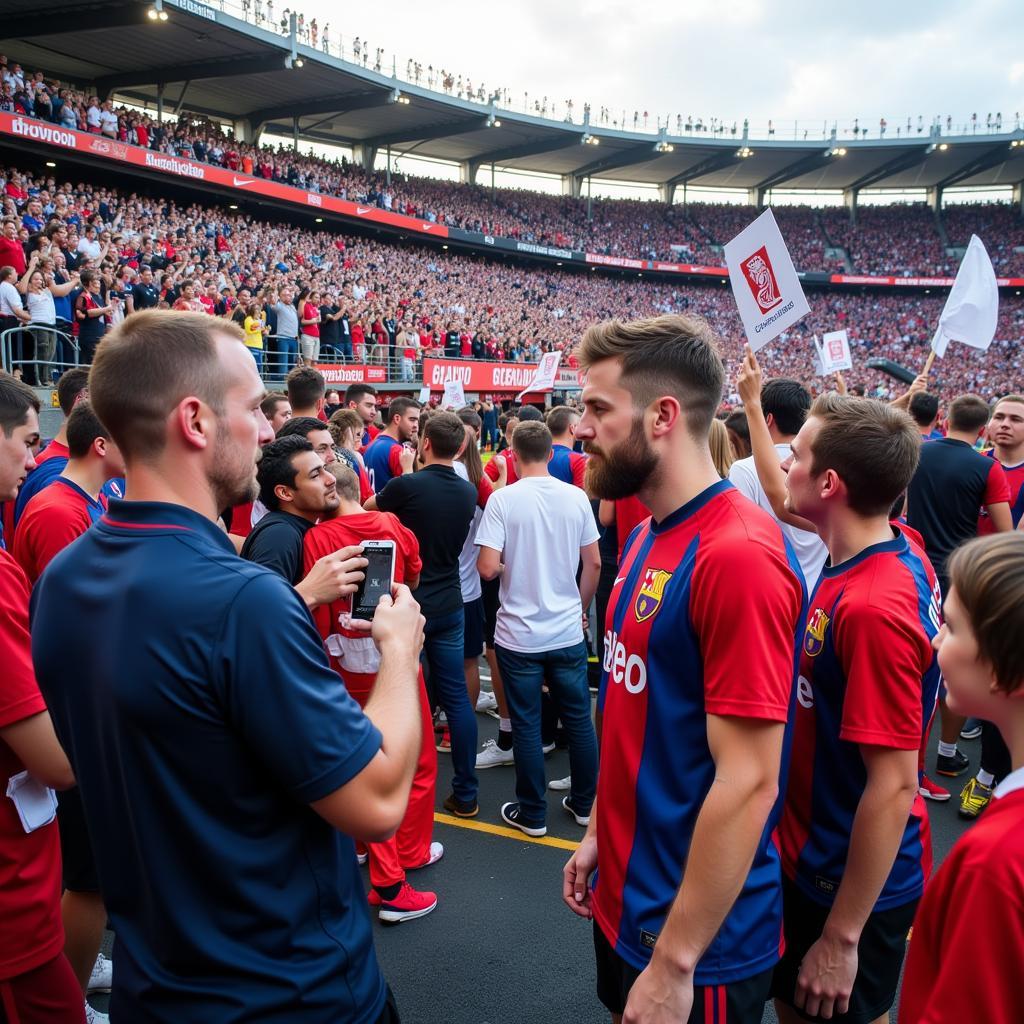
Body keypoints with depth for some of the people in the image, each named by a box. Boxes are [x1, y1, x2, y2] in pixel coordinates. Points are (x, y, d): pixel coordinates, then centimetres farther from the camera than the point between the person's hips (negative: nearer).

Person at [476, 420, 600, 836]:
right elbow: (593, 564, 3)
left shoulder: (503, 499, -12)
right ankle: (584, 803, 29)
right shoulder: (576, 497, -3)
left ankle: (532, 814, 21)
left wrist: (508, 567, 4)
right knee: (578, 719, 16)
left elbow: (487, 567, -18)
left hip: (519, 634, -3)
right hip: (568, 631, 3)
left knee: (527, 725, 9)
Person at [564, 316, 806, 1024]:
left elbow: (747, 782, -26)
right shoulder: (650, 535, 3)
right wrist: (601, 834, 12)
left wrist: (675, 964, -21)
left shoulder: (738, 554, -26)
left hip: (700, 940, -8)